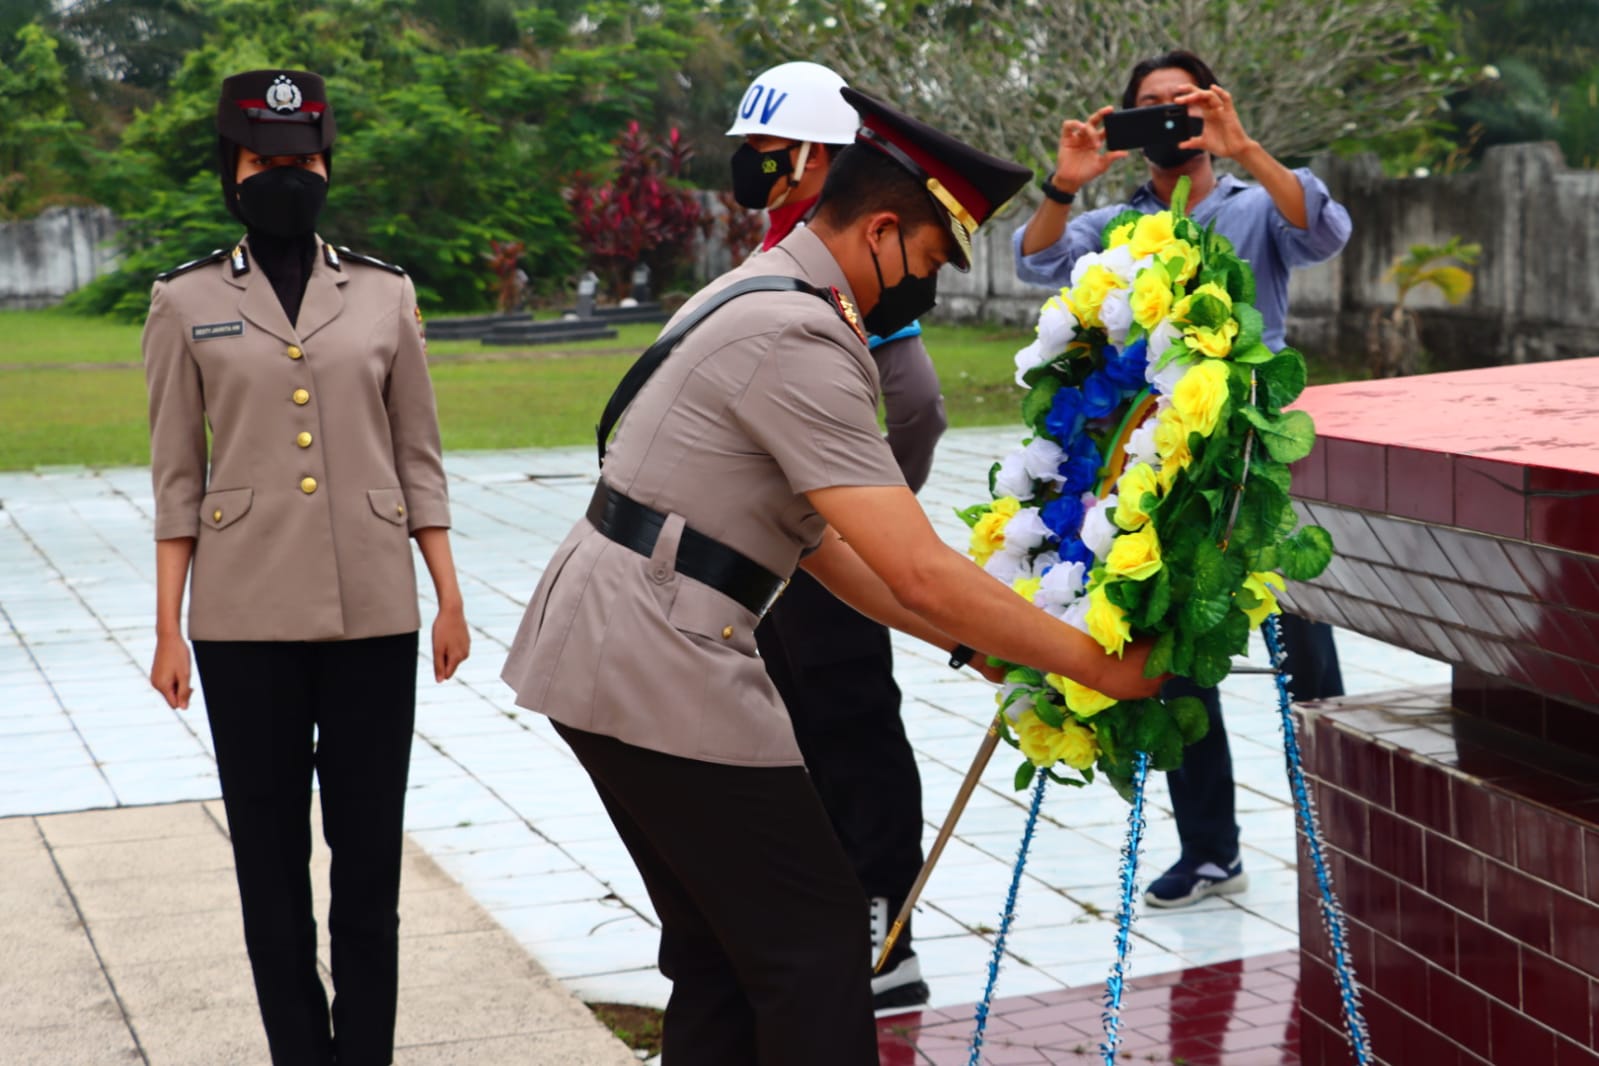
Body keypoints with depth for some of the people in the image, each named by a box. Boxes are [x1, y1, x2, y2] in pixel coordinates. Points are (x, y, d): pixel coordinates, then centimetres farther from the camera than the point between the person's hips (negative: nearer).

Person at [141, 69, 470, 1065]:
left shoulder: (385, 292, 6)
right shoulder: (188, 301, 3)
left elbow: (418, 459, 8)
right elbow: (178, 477, 4)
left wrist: (450, 598, 3)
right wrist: (168, 628, 0)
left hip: (374, 608, 1)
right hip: (246, 614, -1)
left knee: (369, 847, 4)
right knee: (271, 852, 6)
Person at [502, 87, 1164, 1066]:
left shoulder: (749, 295, 15)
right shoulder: (801, 340, -18)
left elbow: (820, 537, 19)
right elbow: (922, 575, -23)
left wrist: (964, 639, 16)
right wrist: (1099, 665, -15)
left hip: (597, 650, 10)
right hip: (663, 673, -10)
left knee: (719, 946, 16)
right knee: (816, 942, -3)